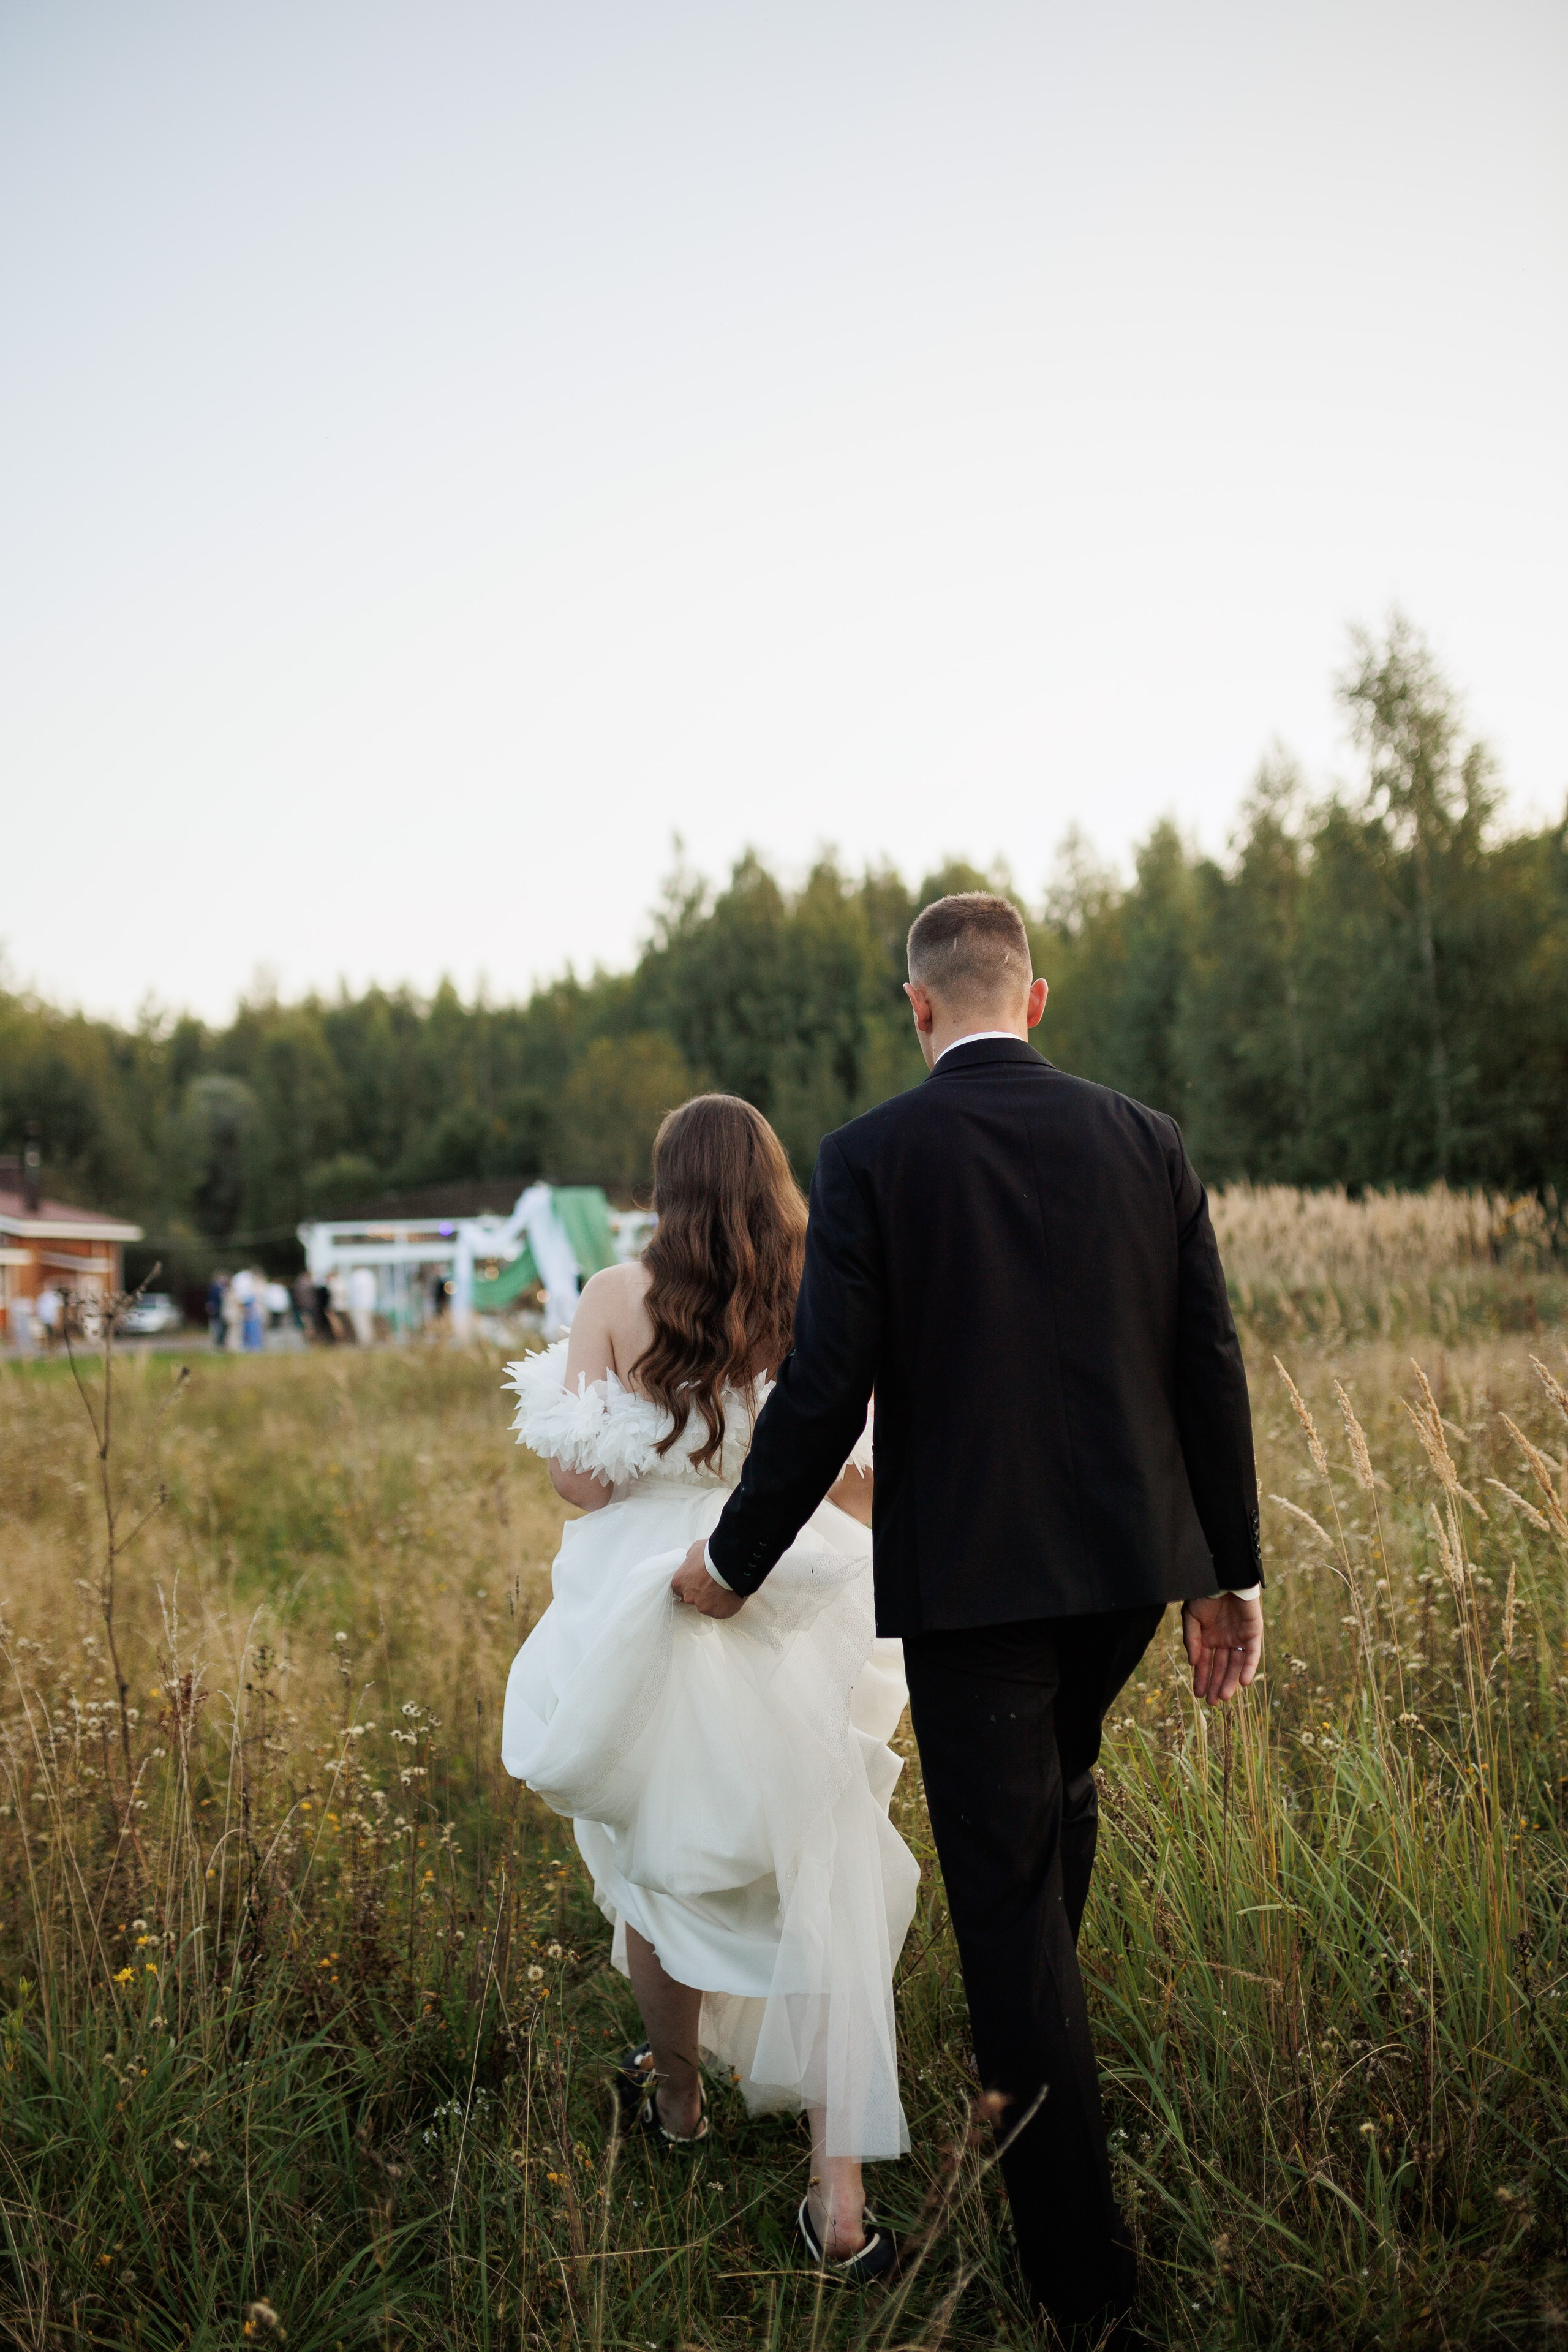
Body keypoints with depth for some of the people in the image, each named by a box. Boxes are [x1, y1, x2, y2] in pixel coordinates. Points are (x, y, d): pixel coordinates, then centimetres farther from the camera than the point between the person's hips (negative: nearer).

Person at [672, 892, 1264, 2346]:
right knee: (1059, 1788, 31)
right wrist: (1229, 1570, 11)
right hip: (1131, 1555, 5)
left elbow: (825, 1391, -12)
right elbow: (1209, 1368, 2)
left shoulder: (869, 1159, -10)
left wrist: (734, 1560, 3)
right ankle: (1039, 2049, 53)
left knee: (1007, 1887, 5)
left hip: (970, 1574, -5)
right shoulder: (1143, 1139, 1)